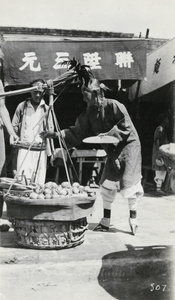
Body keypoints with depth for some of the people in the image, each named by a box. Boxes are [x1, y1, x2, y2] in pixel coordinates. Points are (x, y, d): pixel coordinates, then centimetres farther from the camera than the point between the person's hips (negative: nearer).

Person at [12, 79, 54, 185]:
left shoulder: (46, 108, 9)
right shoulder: (22, 106, 7)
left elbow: (50, 129, 11)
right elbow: (14, 126, 14)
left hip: (41, 149, 1)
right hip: (24, 148, -1)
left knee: (39, 182, 0)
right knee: (22, 179, -10)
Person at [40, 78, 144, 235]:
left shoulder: (113, 105, -18)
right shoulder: (89, 113, 1)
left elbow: (126, 126, -18)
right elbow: (77, 132, 1)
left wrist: (108, 134, -24)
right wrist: (55, 134, -6)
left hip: (128, 144, -6)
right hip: (112, 149, 7)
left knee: (128, 182, -7)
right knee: (106, 184, 5)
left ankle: (133, 217, 14)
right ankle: (106, 221, 17)